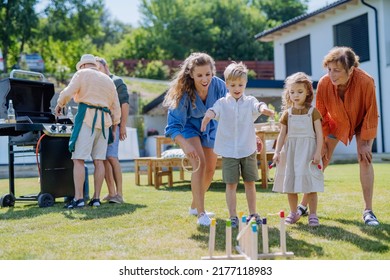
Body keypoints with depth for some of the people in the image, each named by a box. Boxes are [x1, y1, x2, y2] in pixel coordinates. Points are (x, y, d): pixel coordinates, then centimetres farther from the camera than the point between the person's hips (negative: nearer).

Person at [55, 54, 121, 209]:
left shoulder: (82, 74, 7)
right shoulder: (108, 80, 24)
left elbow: (68, 92, -8)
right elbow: (116, 108, 22)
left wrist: (59, 104, 10)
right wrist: (113, 129, 28)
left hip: (87, 116, -6)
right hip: (104, 120, 6)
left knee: (78, 159, -8)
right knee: (99, 160, 5)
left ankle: (78, 198, -15)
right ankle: (96, 198, 4)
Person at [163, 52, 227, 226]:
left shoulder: (218, 85, -27)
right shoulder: (184, 93, -34)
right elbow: (173, 126, -33)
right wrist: (185, 144, -49)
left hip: (210, 128, 4)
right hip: (189, 127, -4)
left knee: (210, 169, 12)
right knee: (199, 164, -24)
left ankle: (195, 206, 33)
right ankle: (201, 214, -20)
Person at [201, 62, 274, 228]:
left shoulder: (249, 101, 2)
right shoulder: (222, 103, 1)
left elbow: (258, 106, -19)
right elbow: (214, 110, -19)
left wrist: (265, 109, -44)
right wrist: (207, 116, -44)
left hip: (248, 150, 1)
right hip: (228, 150, -1)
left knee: (250, 182, 10)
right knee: (231, 184, 2)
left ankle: (253, 214, 23)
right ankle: (232, 216, 10)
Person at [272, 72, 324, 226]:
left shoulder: (313, 112, 0)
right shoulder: (287, 113, 8)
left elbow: (319, 134, -3)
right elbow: (282, 134, 7)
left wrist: (318, 153, -11)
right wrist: (277, 152, -3)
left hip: (308, 150, -3)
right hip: (291, 151, 3)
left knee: (310, 185, -4)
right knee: (290, 184, 7)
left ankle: (313, 214, 5)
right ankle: (293, 213, 21)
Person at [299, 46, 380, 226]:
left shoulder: (366, 82, -35)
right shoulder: (324, 83, -29)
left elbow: (371, 113, -23)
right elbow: (321, 115, -15)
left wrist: (365, 142, -20)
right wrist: (322, 142, -10)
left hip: (362, 122, -1)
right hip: (336, 122, 2)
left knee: (365, 159, -16)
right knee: (321, 161, -1)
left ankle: (368, 210, -8)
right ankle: (303, 205, 10)